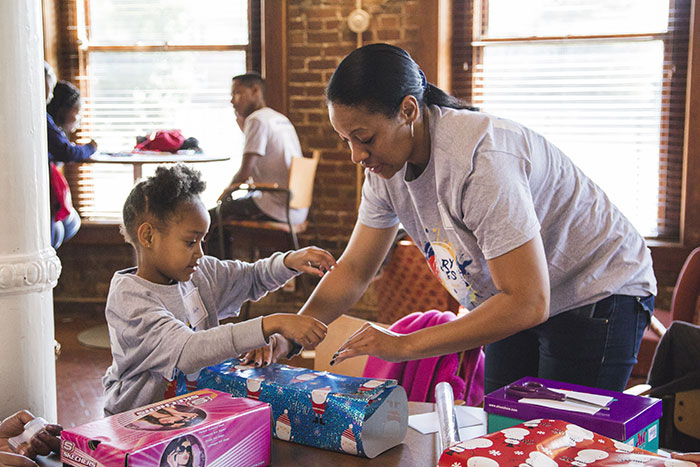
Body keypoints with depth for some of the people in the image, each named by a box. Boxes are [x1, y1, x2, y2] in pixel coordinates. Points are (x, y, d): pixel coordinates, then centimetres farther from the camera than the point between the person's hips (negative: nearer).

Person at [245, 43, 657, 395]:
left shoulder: (479, 159, -34)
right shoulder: (386, 161, -8)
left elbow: (528, 303, -35)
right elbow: (354, 270, 0)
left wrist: (405, 345, -34)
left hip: (597, 295, -7)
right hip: (519, 300, 7)